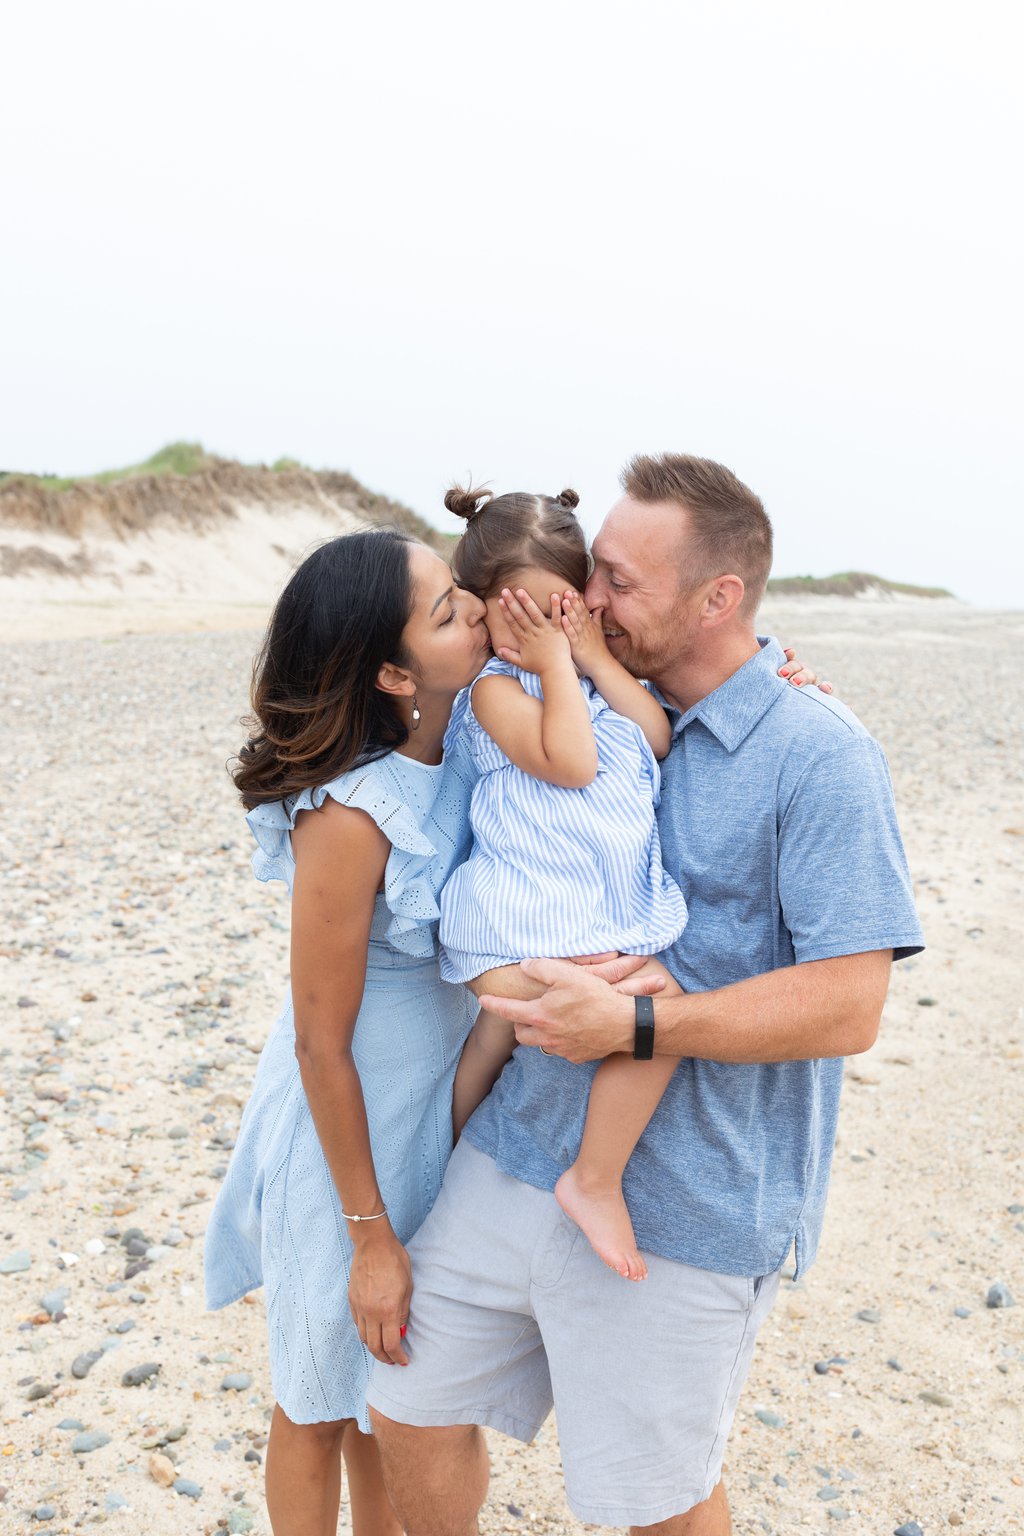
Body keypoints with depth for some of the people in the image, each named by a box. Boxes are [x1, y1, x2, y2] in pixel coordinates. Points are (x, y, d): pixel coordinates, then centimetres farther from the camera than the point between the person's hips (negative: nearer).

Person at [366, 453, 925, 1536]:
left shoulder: (818, 756, -14)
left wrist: (634, 1022, -25)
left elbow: (848, 1003, -19)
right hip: (525, 1149, 6)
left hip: (682, 1205, -6)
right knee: (409, 1409, 15)